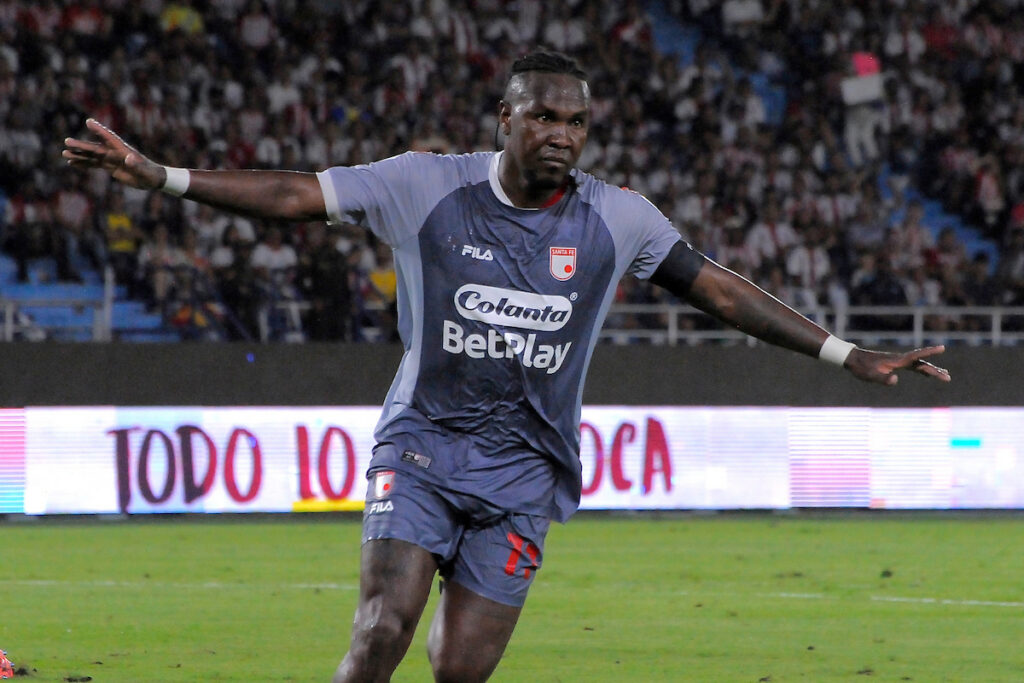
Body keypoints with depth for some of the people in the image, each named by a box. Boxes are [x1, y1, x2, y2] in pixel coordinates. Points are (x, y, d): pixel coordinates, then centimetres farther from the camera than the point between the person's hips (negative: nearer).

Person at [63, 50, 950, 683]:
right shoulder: (428, 187, -5)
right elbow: (294, 196, -3)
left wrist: (847, 355, 2)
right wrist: (160, 176, -11)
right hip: (421, 446, -2)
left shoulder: (617, 219, 0)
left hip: (520, 470, 2)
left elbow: (723, 292, 5)